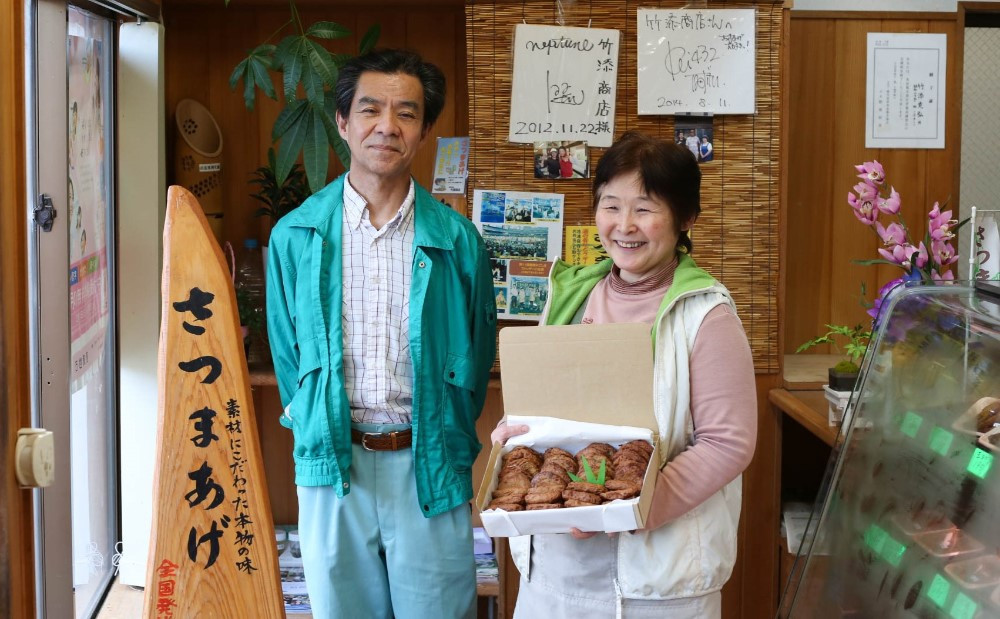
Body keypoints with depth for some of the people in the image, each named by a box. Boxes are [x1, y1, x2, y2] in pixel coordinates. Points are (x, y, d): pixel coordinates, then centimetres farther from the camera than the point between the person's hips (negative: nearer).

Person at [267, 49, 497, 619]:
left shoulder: (458, 240, -1)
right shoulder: (296, 235, 1)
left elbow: (477, 357, 8)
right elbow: (287, 352, 10)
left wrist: (450, 445, 7)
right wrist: (316, 434, 7)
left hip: (426, 465, -1)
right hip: (332, 464, 1)